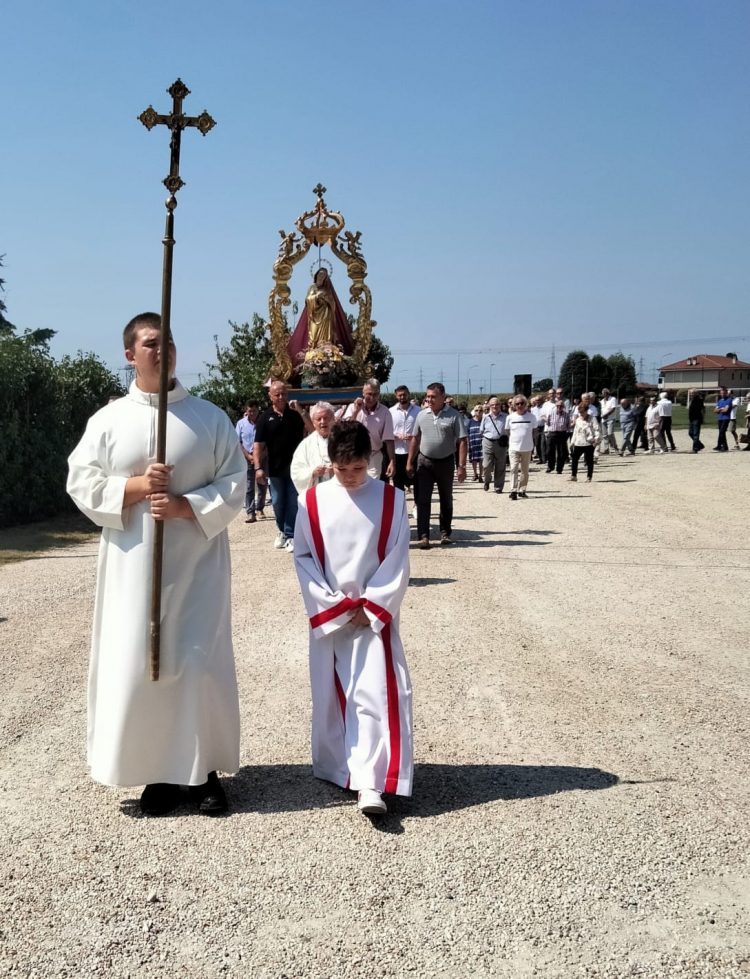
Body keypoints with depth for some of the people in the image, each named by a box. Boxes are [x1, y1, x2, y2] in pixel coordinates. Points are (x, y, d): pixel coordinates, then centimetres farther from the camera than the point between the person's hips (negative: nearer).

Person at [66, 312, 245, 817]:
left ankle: (204, 769, 16)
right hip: (134, 563, 1)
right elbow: (81, 482, 1)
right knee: (137, 665, 2)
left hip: (196, 562, 0)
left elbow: (235, 483, -1)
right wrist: (135, 486, -14)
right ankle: (158, 770, 17)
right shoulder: (108, 419, 3)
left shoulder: (210, 417, 2)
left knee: (201, 665, 0)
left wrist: (187, 505, -15)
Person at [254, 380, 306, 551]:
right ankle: (282, 531, 27)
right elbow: (258, 444, -6)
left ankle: (290, 535, 5)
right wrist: (258, 467, -13)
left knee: (293, 503, 0)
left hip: (294, 467, 0)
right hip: (275, 469, 0)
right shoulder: (265, 418, -1)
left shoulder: (295, 416, 3)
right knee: (278, 503, 10)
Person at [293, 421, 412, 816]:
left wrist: (371, 607, -10)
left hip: (375, 615, -1)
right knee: (330, 697, 9)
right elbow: (302, 557, 0)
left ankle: (370, 783, -10)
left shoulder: (391, 499, -3)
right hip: (327, 616, 2)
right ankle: (336, 768, 24)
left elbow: (398, 561, -3)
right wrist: (335, 606, -8)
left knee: (377, 694, -10)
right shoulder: (312, 501, -2)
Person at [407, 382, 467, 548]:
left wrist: (461, 466, -16)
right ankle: (423, 535, -2)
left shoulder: (453, 416, -8)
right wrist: (410, 462, 7)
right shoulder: (422, 415, 3)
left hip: (446, 462, -2)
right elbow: (415, 439, 10)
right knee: (422, 500, -3)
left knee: (446, 500, 11)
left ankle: (445, 533, 24)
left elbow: (462, 441, -10)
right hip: (424, 462, 2)